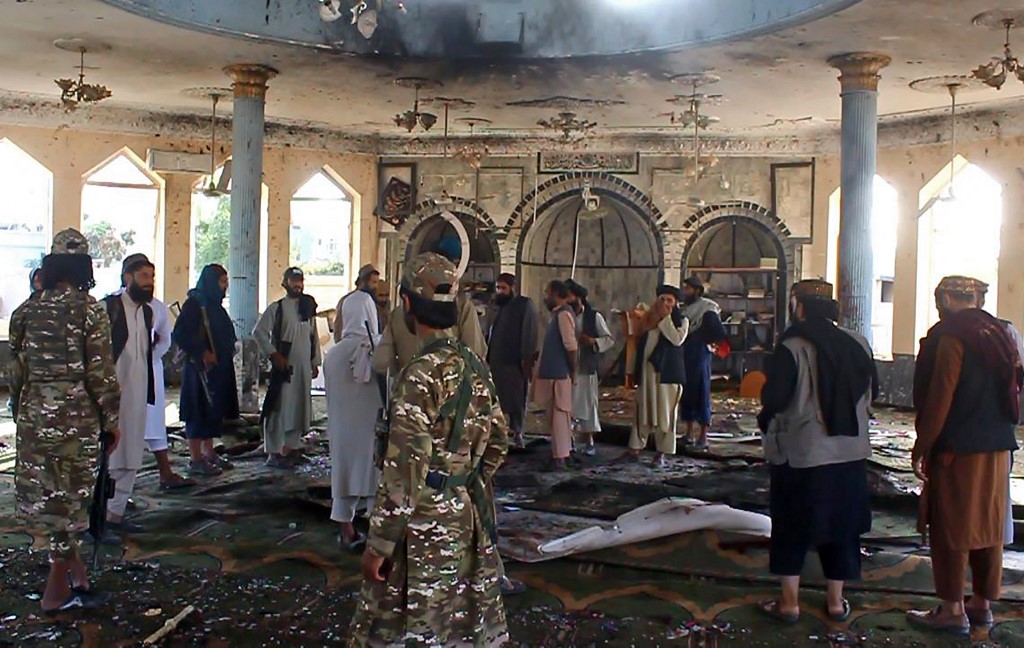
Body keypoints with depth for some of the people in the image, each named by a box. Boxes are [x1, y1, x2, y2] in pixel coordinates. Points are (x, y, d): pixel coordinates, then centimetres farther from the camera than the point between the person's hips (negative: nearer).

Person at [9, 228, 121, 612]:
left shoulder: (27, 311, 4)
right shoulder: (90, 311, -8)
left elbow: (16, 370, 7)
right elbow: (101, 371, -10)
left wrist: (20, 412, 19)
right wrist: (111, 420, -1)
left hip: (35, 414, 4)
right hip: (77, 415, -4)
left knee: (47, 496, 12)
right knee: (68, 497, 4)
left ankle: (76, 578, 19)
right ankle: (58, 590, 13)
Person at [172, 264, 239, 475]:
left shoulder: (214, 305, 14)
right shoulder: (194, 304, -13)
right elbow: (179, 334, -20)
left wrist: (227, 353, 9)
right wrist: (202, 353, -18)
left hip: (218, 368, 9)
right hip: (201, 368, -9)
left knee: (213, 411, 14)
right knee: (199, 412, -4)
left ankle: (209, 453, 24)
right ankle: (196, 460, 2)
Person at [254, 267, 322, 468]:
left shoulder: (309, 308, 13)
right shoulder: (276, 308, -5)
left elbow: (314, 337, 17)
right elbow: (259, 332, -11)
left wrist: (315, 362, 13)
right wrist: (273, 354, -15)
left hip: (304, 367, 6)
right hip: (284, 366, -6)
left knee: (300, 408, 10)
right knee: (280, 408, -6)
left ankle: (293, 448, 22)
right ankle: (274, 453, -1)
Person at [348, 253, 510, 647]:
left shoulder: (420, 375, -19)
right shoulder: (475, 367, 5)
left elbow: (404, 471, -20)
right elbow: (498, 441, 14)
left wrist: (379, 545, -14)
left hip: (426, 524, -7)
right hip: (471, 517, 7)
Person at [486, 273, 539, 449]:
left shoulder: (525, 305, -3)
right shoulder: (497, 306, 18)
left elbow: (529, 333, -10)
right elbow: (490, 333, 18)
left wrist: (527, 359, -16)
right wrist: (487, 357, 12)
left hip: (515, 363, -6)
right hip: (496, 362, 6)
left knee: (516, 400, 1)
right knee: (497, 399, 5)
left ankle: (517, 433, 9)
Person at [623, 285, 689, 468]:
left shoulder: (681, 321, 2)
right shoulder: (650, 319, 14)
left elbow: (677, 339, -17)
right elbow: (640, 341, 17)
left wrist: (666, 318, -11)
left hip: (667, 372, -4)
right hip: (646, 371, 4)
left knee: (665, 413, -1)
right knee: (642, 411, 7)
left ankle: (662, 453, 6)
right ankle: (635, 449, 12)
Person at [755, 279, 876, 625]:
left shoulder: (792, 348, -16)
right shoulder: (857, 345, -1)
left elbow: (773, 398, -17)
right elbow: (872, 391, 9)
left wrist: (766, 420, 3)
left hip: (800, 454, -4)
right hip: (850, 453, 4)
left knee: (792, 527, 10)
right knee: (841, 525, 16)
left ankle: (789, 602, 17)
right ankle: (835, 601, 25)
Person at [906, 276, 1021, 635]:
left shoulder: (952, 337, -14)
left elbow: (940, 396, -17)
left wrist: (922, 445, -11)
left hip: (959, 449, -8)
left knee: (950, 528, 1)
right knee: (988, 526, 14)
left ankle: (953, 610, 6)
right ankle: (982, 604, 23)